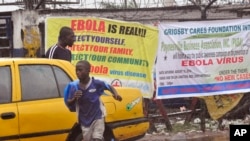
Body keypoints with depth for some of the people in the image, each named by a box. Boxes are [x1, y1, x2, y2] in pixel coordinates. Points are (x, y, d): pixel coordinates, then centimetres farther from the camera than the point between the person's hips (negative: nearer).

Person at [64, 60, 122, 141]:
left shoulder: (96, 83, -13)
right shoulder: (74, 86, -9)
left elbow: (109, 87, 4)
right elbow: (68, 104, 1)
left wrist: (116, 94, -16)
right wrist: (74, 99, -21)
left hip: (97, 117, -2)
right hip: (85, 120, 3)